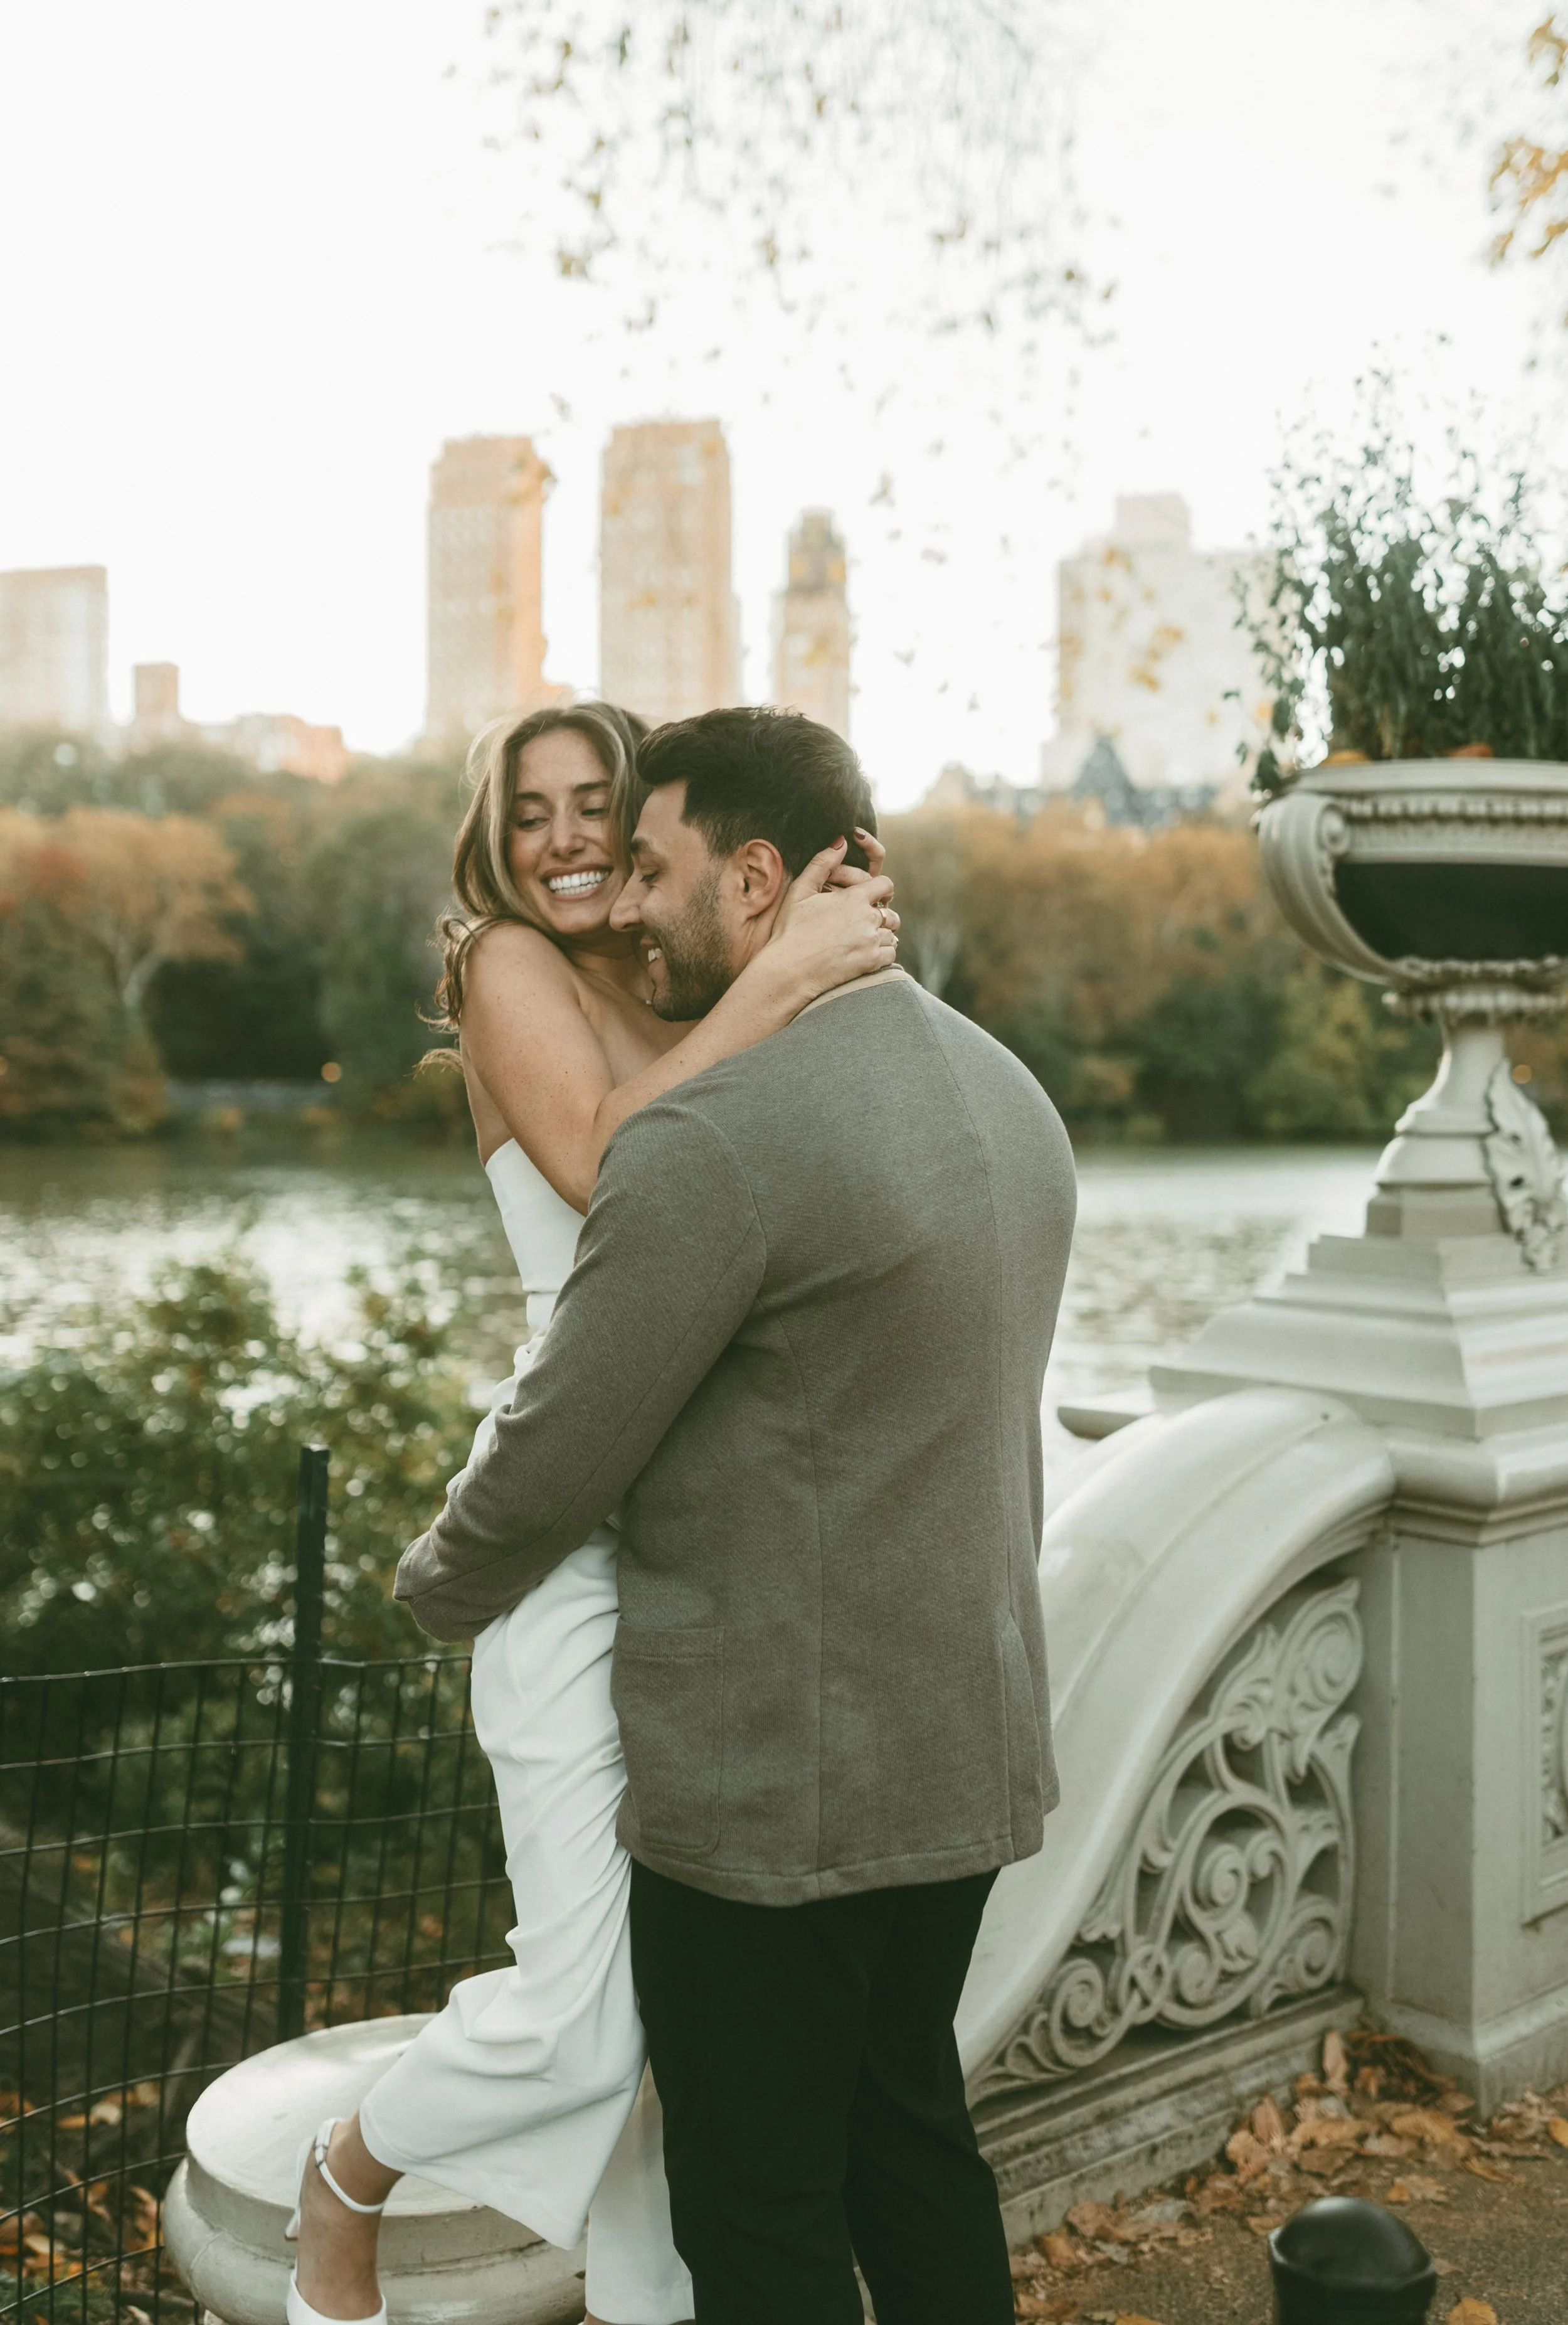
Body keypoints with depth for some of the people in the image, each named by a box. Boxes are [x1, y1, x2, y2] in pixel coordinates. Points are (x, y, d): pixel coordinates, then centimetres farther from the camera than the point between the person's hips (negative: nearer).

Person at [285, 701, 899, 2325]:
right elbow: (598, 1164, -22)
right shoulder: (511, 970, -4)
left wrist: (841, 953, -13)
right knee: (584, 2011, -6)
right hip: (582, 1519, -6)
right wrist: (784, 976, -22)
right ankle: (345, 2182, 25)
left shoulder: (697, 1005, 14)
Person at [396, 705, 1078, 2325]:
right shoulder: (1010, 1095, 4)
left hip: (776, 1791, -8)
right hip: (968, 1752, 8)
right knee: (906, 2125, 25)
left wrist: (437, 1587, 6)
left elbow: (556, 1462, -16)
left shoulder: (709, 1140, -24)